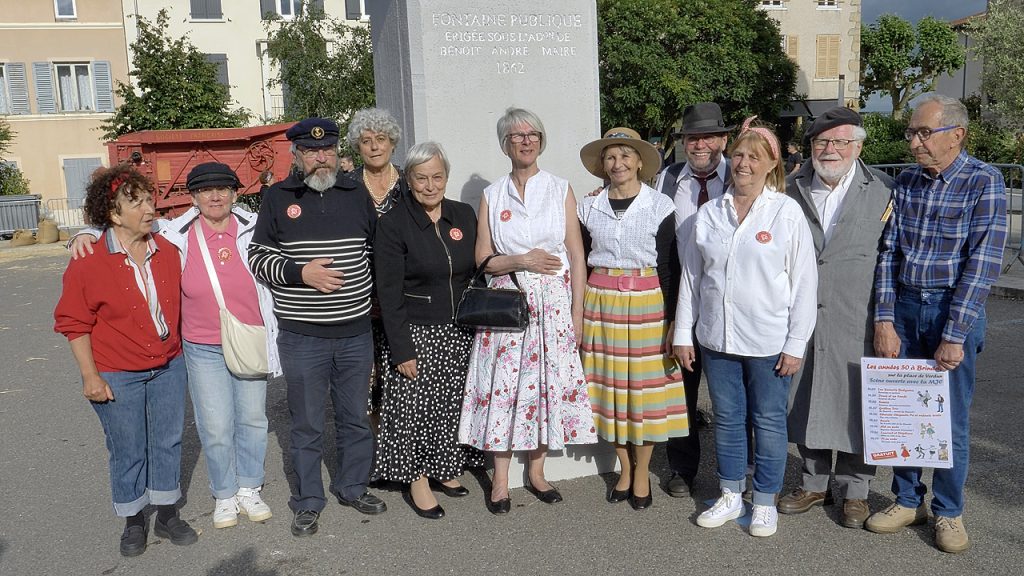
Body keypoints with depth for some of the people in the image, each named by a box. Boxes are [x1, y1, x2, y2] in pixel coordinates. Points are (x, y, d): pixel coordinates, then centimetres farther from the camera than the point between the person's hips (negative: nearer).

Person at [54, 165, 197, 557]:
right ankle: (133, 521, 29)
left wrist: (177, 350, 13)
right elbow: (73, 322, -8)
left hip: (168, 367, 4)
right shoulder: (87, 262, -14)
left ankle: (167, 515, 31)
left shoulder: (166, 252, -1)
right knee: (127, 451, 9)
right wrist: (90, 376, -9)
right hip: (117, 377, -4)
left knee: (168, 442, 13)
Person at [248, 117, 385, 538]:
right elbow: (257, 257, 0)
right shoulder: (278, 198, -1)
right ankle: (308, 503, 24)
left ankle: (352, 487, 34)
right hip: (302, 335, -2)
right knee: (307, 424, 8)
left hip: (356, 332, 3)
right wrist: (300, 273, -16)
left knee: (355, 418, 15)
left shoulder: (356, 194, 6)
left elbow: (378, 248, 16)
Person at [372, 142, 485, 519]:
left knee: (452, 406, 12)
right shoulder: (393, 224, -9)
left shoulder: (464, 216, 5)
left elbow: (477, 273, 11)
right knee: (416, 407, 1)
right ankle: (418, 481, 18)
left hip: (459, 333, 5)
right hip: (417, 333, -4)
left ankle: (444, 469, 31)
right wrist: (402, 349, -15)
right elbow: (389, 293, -11)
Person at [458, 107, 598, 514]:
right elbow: (482, 259, 5)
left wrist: (577, 312, -4)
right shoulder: (492, 195, 7)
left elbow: (577, 255, 2)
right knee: (503, 384, -2)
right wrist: (522, 260, -12)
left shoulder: (560, 190, 5)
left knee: (550, 381, 2)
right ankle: (500, 479, 10)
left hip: (553, 301, 0)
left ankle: (537, 471, 19)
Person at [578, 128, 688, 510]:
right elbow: (581, 263, 10)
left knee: (646, 386, 3)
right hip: (600, 302, 2)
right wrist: (579, 313, 7)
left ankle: (642, 473, 18)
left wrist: (670, 318, -4)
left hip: (646, 302, -2)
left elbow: (667, 267, -1)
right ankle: (624, 468, 24)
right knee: (610, 385, 7)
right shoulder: (589, 208, 6)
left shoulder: (660, 206, -1)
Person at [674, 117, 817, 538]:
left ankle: (765, 503, 24)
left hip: (768, 341, -3)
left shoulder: (787, 212, -5)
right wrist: (683, 333, 6)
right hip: (716, 338, 3)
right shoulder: (709, 213, 4)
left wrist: (796, 344, -9)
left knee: (768, 421, 8)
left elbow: (804, 281, -6)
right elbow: (691, 276, 8)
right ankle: (730, 497, 29)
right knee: (727, 418, 13)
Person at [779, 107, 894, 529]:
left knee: (856, 406, 6)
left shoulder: (883, 191, 0)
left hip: (857, 322, -2)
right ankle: (814, 483, 29)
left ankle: (855, 491, 24)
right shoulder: (792, 190, 5)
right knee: (806, 401, 12)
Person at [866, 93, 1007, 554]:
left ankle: (948, 512, 24)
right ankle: (907, 500, 27)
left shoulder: (984, 182, -9)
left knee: (951, 419, 6)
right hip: (905, 308, 4)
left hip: (955, 311, -4)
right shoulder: (905, 181, 5)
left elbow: (982, 263, -15)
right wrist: (884, 319, -6)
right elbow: (889, 251, 2)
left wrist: (954, 336, -18)